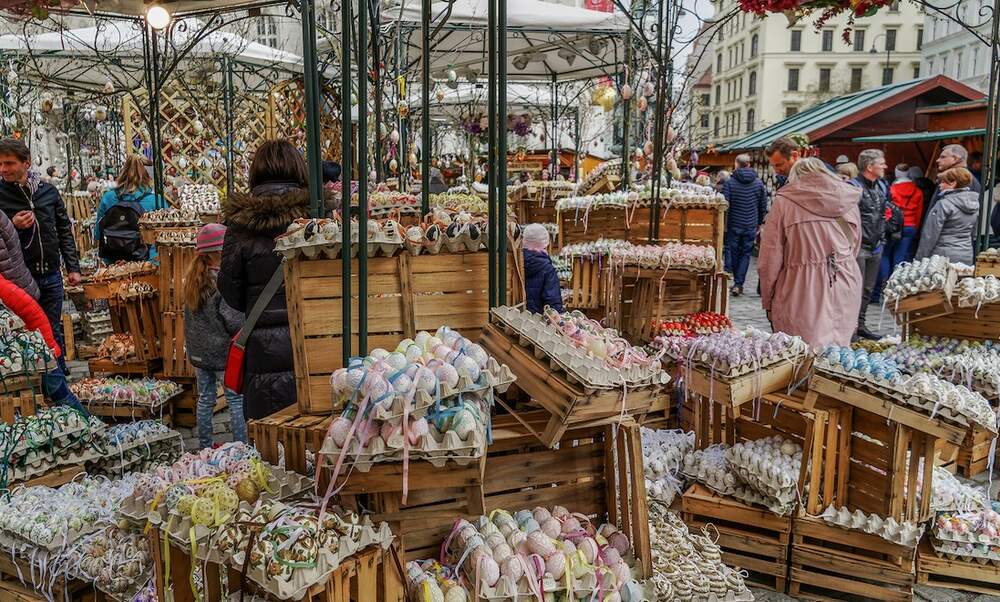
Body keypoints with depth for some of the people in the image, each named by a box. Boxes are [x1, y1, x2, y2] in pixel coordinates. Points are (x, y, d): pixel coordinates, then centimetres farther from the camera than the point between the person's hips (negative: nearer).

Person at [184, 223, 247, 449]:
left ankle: (205, 448, 24)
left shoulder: (192, 280, 5)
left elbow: (189, 317, 14)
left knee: (205, 399, 15)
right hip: (223, 352, -7)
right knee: (236, 401, 1)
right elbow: (235, 322, -18)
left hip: (198, 353, 7)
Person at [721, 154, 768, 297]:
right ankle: (738, 284, -1)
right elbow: (763, 206, 6)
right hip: (751, 226, 1)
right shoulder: (758, 183, 1)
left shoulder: (729, 182, -8)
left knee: (732, 252, 11)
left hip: (733, 225, -1)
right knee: (745, 254, 5)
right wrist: (759, 223, 17)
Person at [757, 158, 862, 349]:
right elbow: (855, 246, 17)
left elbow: (770, 256, -2)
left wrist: (767, 299, 6)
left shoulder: (784, 201, -2)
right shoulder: (849, 199, 8)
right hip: (844, 289, 4)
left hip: (802, 293, -4)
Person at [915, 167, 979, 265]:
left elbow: (930, 235, -14)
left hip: (945, 257, -7)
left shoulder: (943, 204, -13)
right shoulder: (975, 203, 9)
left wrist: (920, 259, -9)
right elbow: (973, 232, 17)